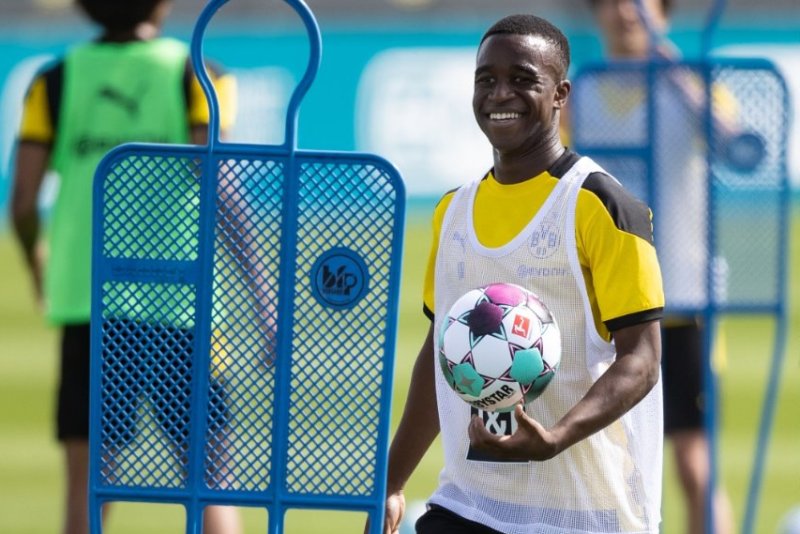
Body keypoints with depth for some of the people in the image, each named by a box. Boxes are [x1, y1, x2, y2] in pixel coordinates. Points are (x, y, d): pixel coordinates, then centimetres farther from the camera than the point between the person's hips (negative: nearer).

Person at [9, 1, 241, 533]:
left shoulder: (56, 81, 5)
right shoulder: (196, 76, -1)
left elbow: (23, 201, 0)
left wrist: (38, 267, 19)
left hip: (84, 296, 2)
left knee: (86, 485, 4)